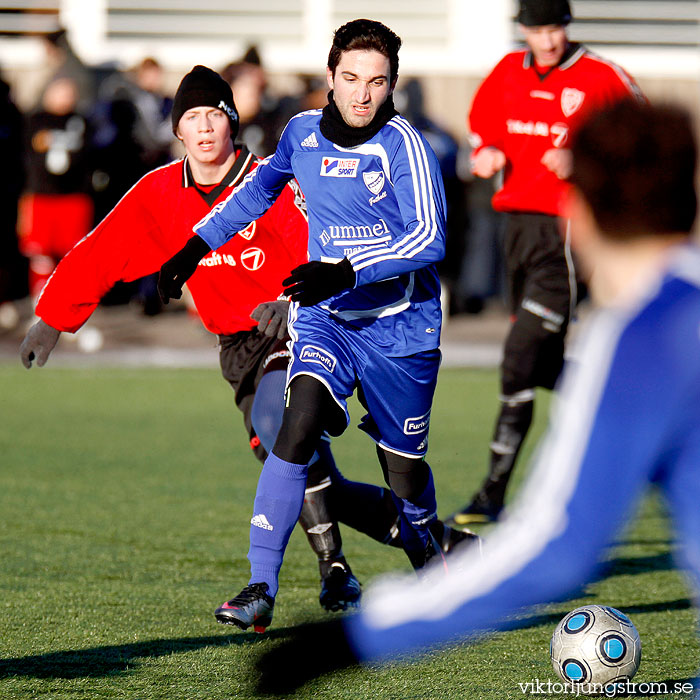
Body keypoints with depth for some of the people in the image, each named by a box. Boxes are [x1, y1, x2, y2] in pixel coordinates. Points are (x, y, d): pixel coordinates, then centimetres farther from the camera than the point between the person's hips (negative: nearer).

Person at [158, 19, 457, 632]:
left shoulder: (403, 145, -15)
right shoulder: (303, 133, 1)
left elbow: (429, 237, -24)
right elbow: (260, 189, 23)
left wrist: (347, 272, -33)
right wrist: (198, 246, 19)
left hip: (398, 325, -3)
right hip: (324, 318, 3)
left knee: (404, 468, 8)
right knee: (299, 425, -23)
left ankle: (430, 563, 43)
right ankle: (261, 588, -24)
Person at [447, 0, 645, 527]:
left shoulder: (601, 78, -7)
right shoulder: (509, 73, 10)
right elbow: (482, 123, 26)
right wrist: (486, 154, 4)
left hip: (569, 230, -7)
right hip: (518, 222, 7)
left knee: (522, 360, -14)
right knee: (546, 367, 14)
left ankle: (494, 494, -14)